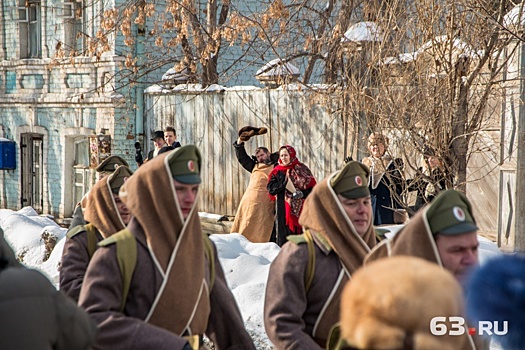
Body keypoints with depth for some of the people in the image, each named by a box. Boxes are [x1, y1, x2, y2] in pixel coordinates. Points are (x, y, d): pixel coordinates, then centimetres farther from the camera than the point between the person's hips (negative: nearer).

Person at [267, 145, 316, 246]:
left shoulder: (302, 169, 4)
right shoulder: (277, 172, 9)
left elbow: (312, 187, 1)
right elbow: (271, 188, -2)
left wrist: (302, 193, -16)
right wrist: (285, 181, -12)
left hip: (300, 209, -1)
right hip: (283, 210, 1)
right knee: (284, 233, -3)